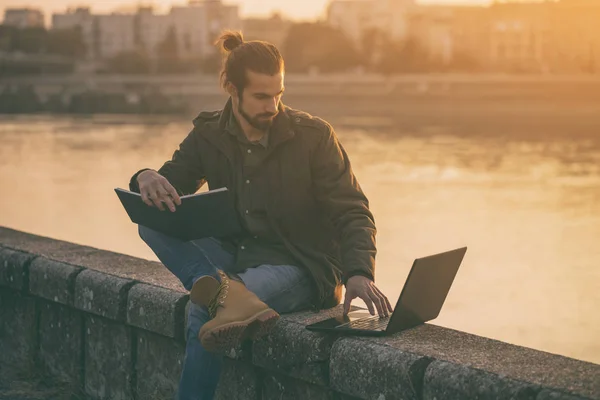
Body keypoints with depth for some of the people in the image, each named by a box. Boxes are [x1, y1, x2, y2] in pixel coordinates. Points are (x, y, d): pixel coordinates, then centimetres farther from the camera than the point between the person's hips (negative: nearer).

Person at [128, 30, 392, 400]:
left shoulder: (314, 136, -7)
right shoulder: (209, 136, 4)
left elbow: (352, 214, -9)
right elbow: (167, 190, 4)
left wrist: (359, 273, -29)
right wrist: (147, 177, -24)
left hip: (301, 269, -5)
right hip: (234, 258, 5)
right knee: (153, 220, -24)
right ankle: (228, 294, -43)